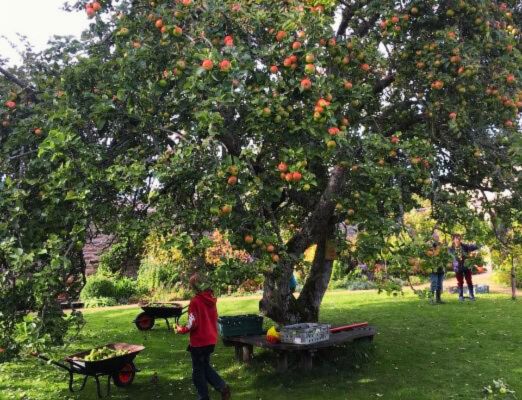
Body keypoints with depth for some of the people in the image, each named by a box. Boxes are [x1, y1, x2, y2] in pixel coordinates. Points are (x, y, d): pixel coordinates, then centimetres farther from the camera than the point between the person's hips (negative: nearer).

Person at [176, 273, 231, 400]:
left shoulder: (195, 301, -18)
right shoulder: (211, 299, 3)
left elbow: (193, 324, -20)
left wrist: (180, 329, -4)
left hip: (199, 342, -7)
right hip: (211, 340, 7)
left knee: (198, 371, 10)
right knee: (206, 366, 22)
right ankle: (223, 387, 10)